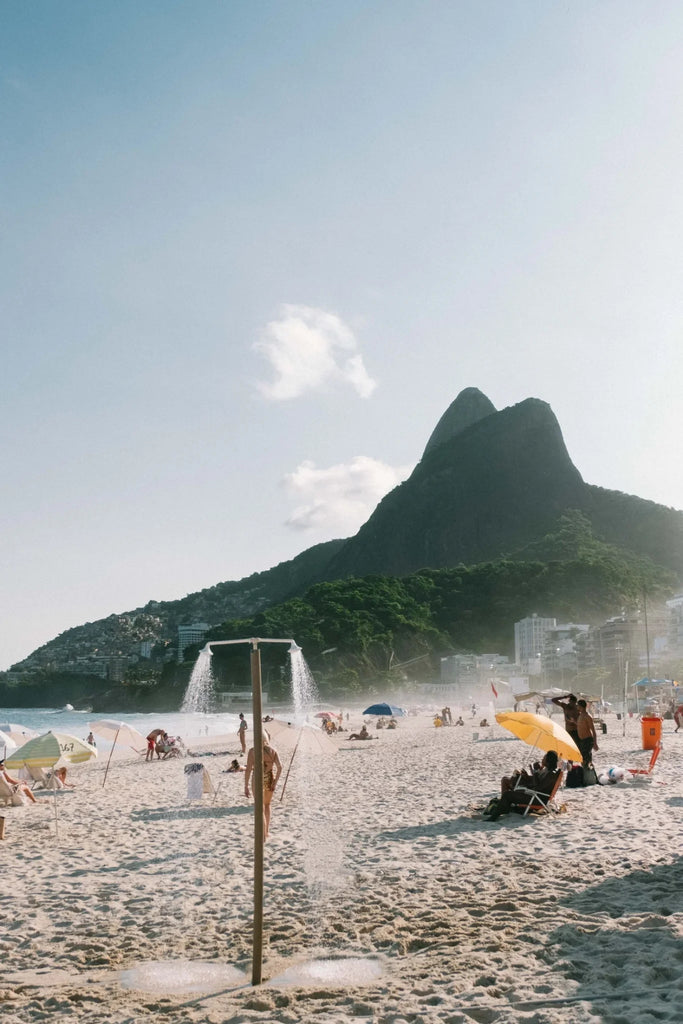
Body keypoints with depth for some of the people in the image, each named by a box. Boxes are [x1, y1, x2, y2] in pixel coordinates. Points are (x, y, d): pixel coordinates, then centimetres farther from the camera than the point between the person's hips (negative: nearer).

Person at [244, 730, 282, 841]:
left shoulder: (252, 750, -9)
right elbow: (279, 767, -7)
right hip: (270, 779, 4)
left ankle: (263, 836, 0)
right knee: (267, 805, 24)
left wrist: (246, 786, -9)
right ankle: (266, 832, 34)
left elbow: (248, 769, -13)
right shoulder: (272, 750, 0)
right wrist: (275, 782, -2)